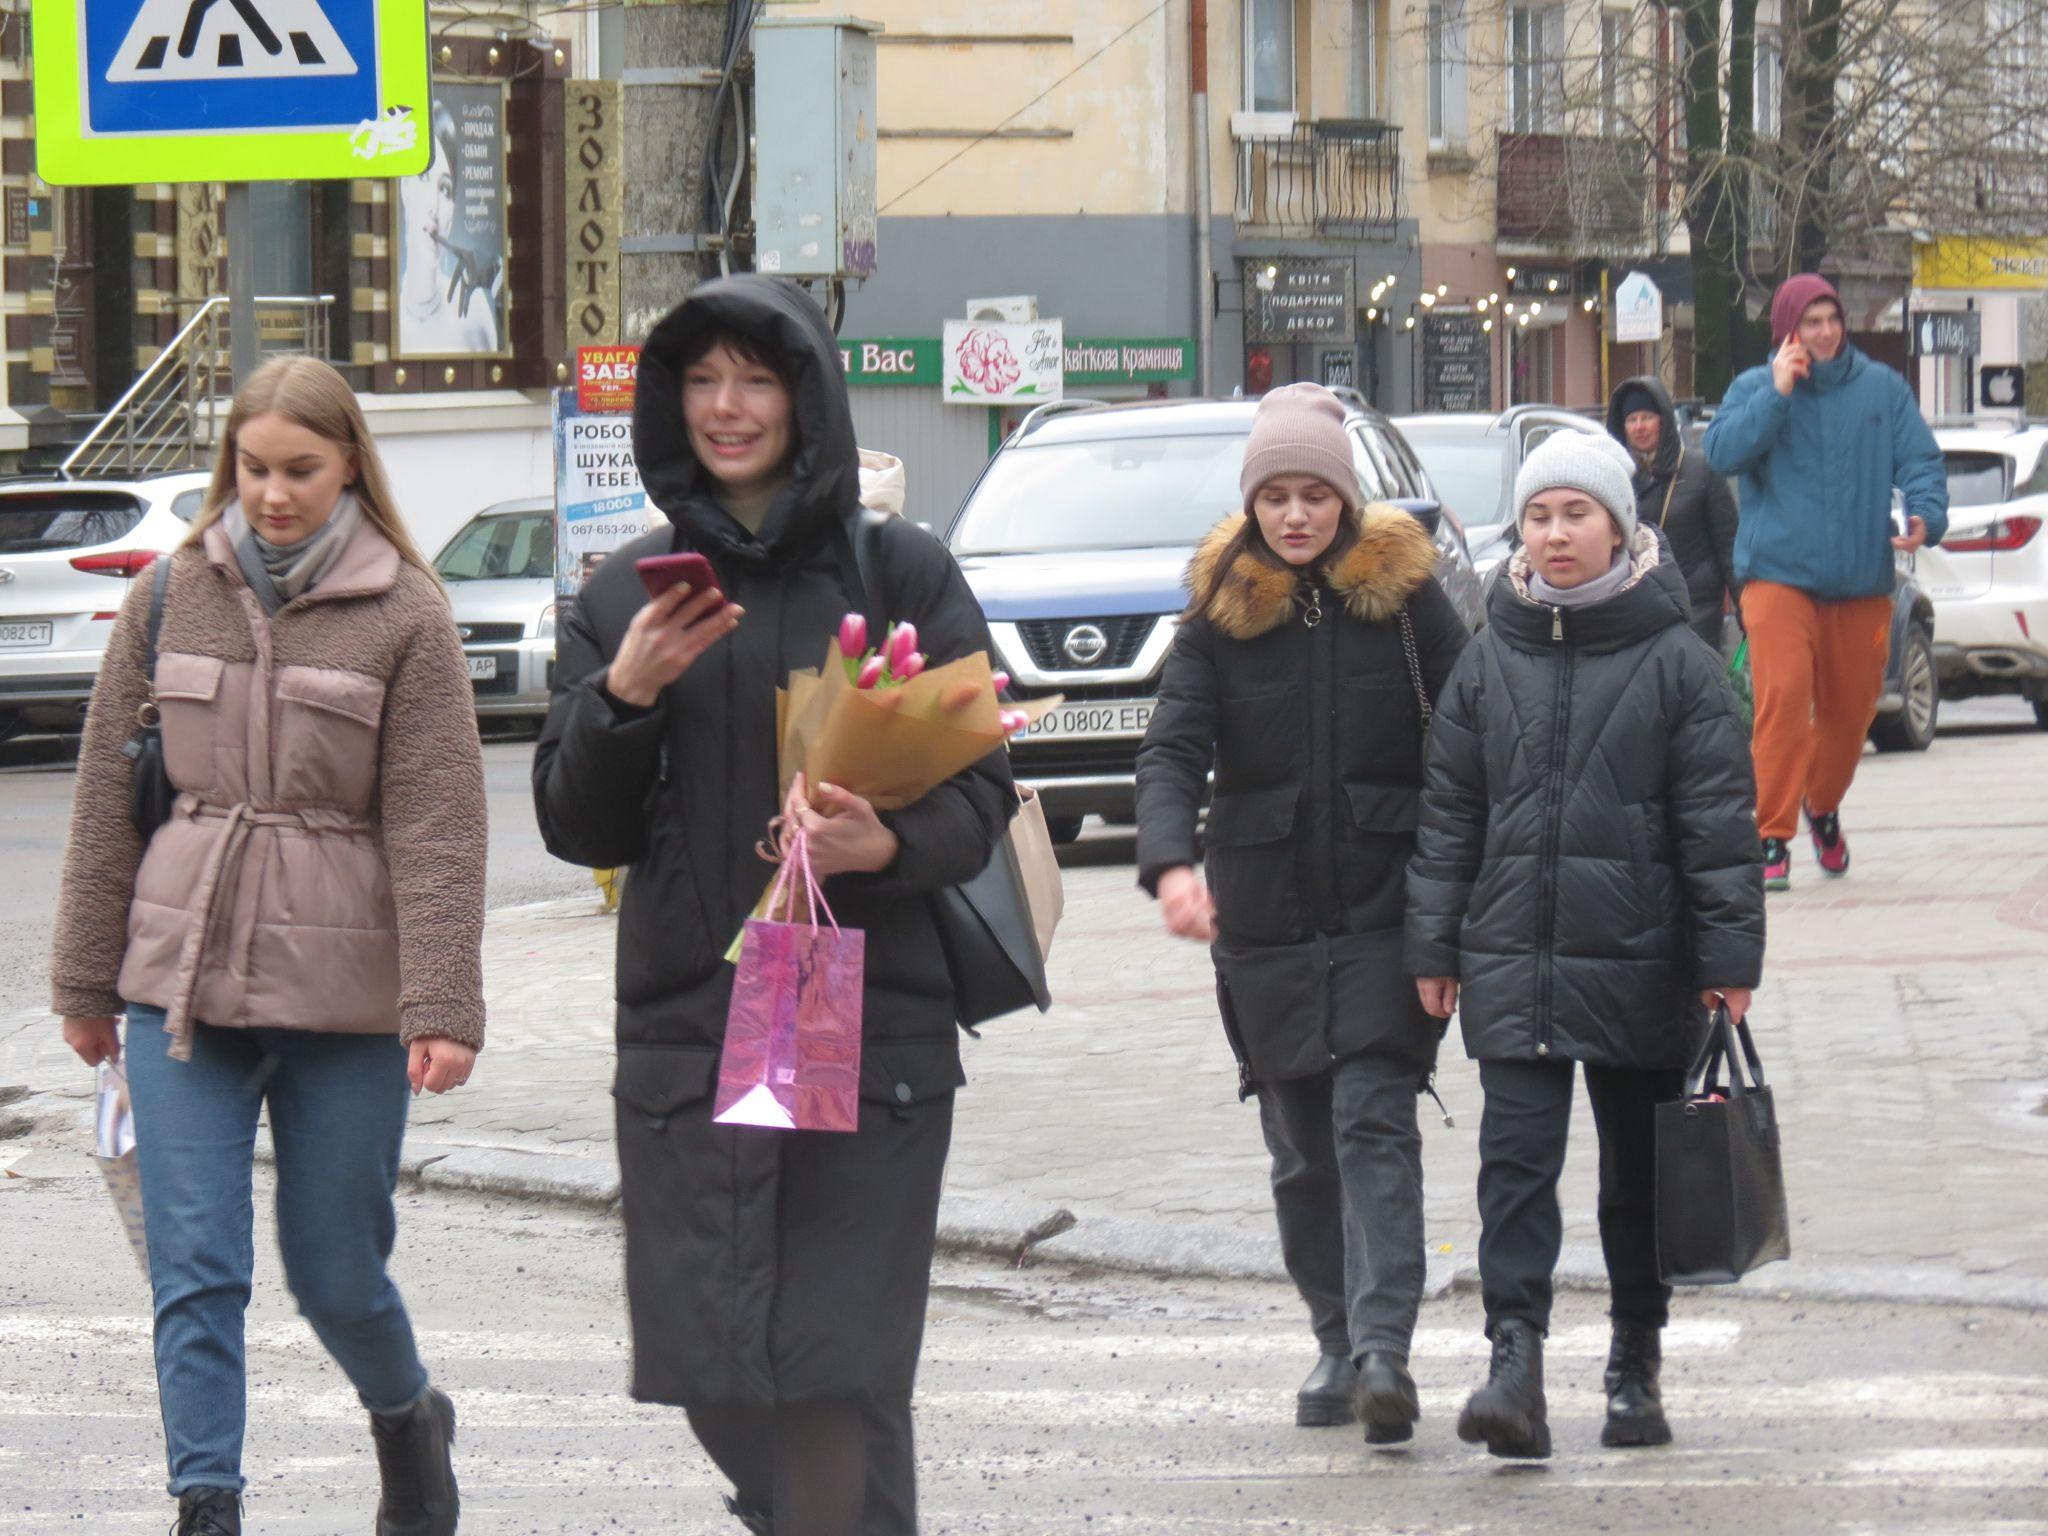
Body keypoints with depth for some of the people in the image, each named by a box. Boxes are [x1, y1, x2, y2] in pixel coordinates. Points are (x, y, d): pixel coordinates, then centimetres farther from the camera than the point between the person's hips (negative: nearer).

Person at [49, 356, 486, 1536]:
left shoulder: (406, 616, -2)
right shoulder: (171, 598, 6)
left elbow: (436, 822, -5)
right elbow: (109, 795, 12)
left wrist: (444, 1005, -11)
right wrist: (88, 980, 12)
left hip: (342, 994, -2)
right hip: (182, 983, 2)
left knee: (336, 1270, 8)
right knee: (195, 1270, -5)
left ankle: (409, 1419, 37)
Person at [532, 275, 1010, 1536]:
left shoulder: (903, 574, 4)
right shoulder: (624, 598, 12)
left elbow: (981, 795, 0)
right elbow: (577, 830, 9)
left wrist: (886, 845, -20)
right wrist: (625, 695, -9)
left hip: (870, 1047, -3)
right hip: (684, 1042, 3)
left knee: (839, 1390, -11)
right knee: (717, 1385, 3)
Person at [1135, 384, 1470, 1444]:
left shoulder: (1404, 593, 0)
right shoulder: (1220, 611, 3)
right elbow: (1172, 748, -4)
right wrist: (1169, 862, -23)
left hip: (1387, 908, -2)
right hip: (1264, 911, 2)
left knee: (1374, 1120, -13)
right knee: (1300, 1146, 8)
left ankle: (1383, 1350, -20)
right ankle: (1337, 1343, 20)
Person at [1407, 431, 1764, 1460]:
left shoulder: (1675, 662, -2)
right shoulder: (1488, 661, 6)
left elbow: (1719, 821, -3)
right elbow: (1448, 813, 11)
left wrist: (1728, 958, -7)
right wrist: (1435, 948, 7)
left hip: (1638, 961, -1)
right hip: (1513, 960, 1)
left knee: (1640, 1172, 10)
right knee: (1516, 1161, -10)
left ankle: (1636, 1366, 23)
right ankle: (1516, 1362, -15)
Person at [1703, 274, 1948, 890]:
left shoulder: (1881, 388, 9)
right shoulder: (1754, 388, 4)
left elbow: (1920, 460, 6)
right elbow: (1722, 453, -11)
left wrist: (1926, 514, -14)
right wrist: (1777, 394, -16)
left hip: (1862, 582, 3)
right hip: (1779, 575, -3)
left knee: (1851, 708, 10)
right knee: (1782, 698, -19)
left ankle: (1823, 807, 40)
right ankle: (1773, 839, -16)